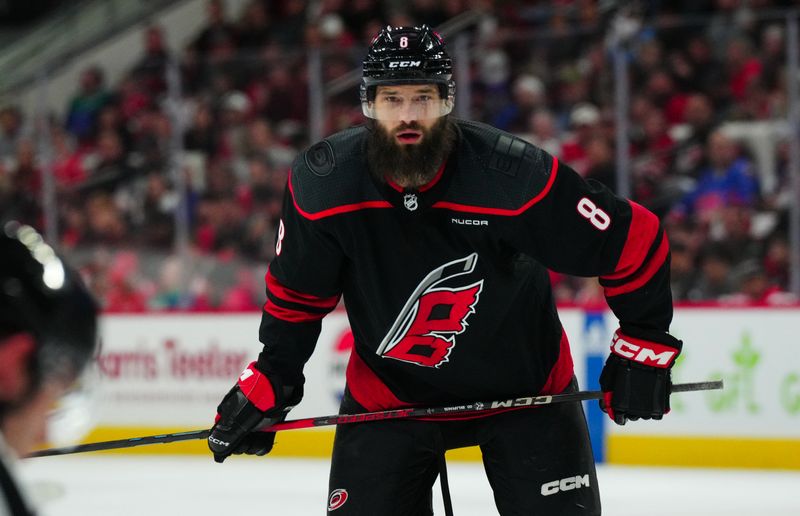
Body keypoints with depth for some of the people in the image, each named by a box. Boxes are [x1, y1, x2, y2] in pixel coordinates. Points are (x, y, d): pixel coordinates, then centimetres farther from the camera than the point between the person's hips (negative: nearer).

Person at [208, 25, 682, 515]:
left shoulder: (514, 176, -27)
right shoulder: (322, 184, -18)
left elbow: (633, 239, -17)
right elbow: (297, 292, 1)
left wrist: (645, 346, -13)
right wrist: (271, 381, -2)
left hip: (521, 379, -1)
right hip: (388, 390, 2)